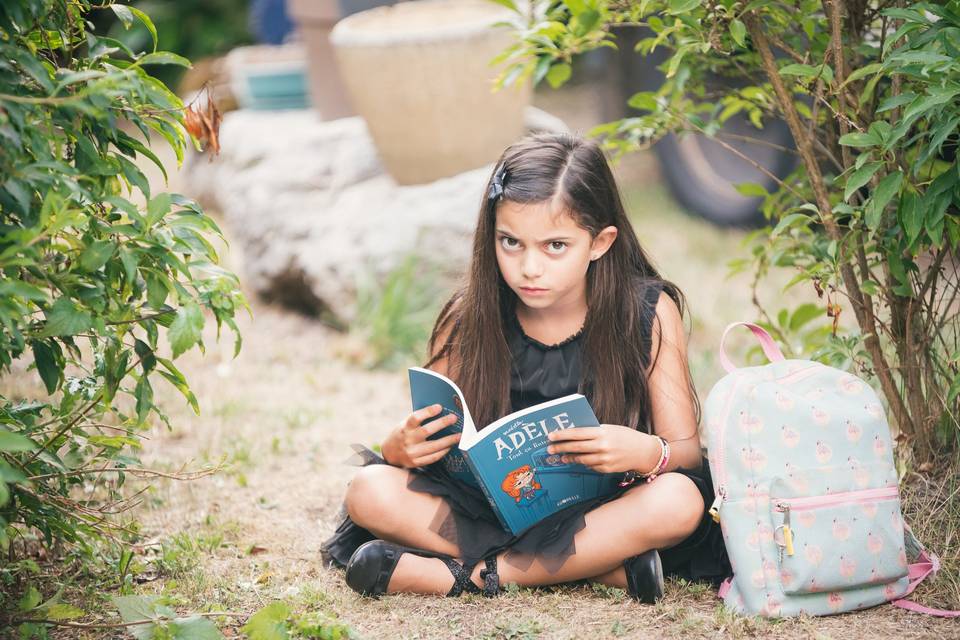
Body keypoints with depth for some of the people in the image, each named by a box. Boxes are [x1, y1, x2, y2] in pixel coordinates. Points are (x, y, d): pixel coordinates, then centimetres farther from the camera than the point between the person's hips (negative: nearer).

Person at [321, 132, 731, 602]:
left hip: (600, 508, -1)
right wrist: (401, 447, -25)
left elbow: (687, 451, -9)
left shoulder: (648, 314, -8)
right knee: (370, 492, -23)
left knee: (678, 502, -34)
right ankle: (603, 566, -24)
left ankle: (471, 575, -25)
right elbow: (427, 439, 0)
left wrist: (647, 453, -33)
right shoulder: (469, 320, -4)